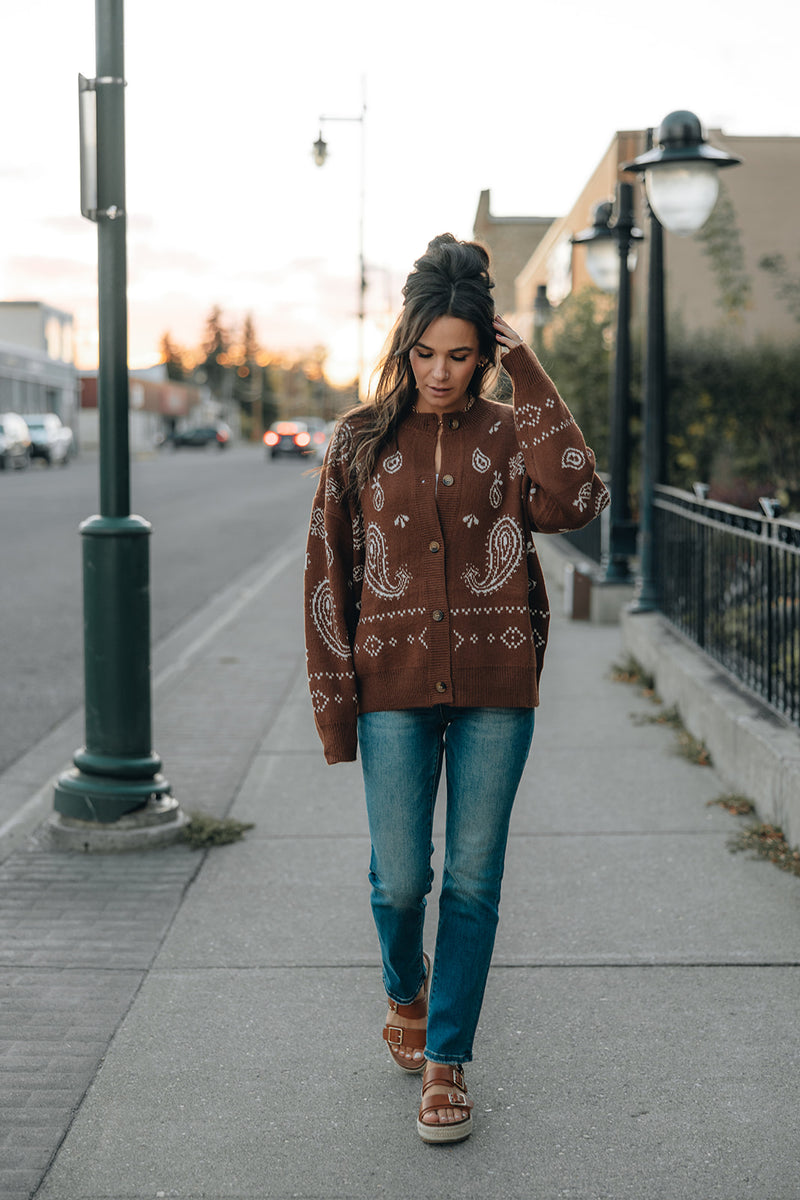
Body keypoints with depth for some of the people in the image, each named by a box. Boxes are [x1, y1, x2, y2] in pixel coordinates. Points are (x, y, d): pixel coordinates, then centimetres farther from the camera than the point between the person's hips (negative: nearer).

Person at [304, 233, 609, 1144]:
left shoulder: (510, 433, 4)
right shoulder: (362, 440, 5)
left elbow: (572, 502, -18)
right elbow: (328, 574, 5)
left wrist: (529, 379, -12)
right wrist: (335, 702, 0)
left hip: (495, 688, 0)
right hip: (395, 686, 0)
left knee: (472, 881, 3)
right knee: (399, 879, 2)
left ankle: (447, 1061, 17)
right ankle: (406, 992, 35)